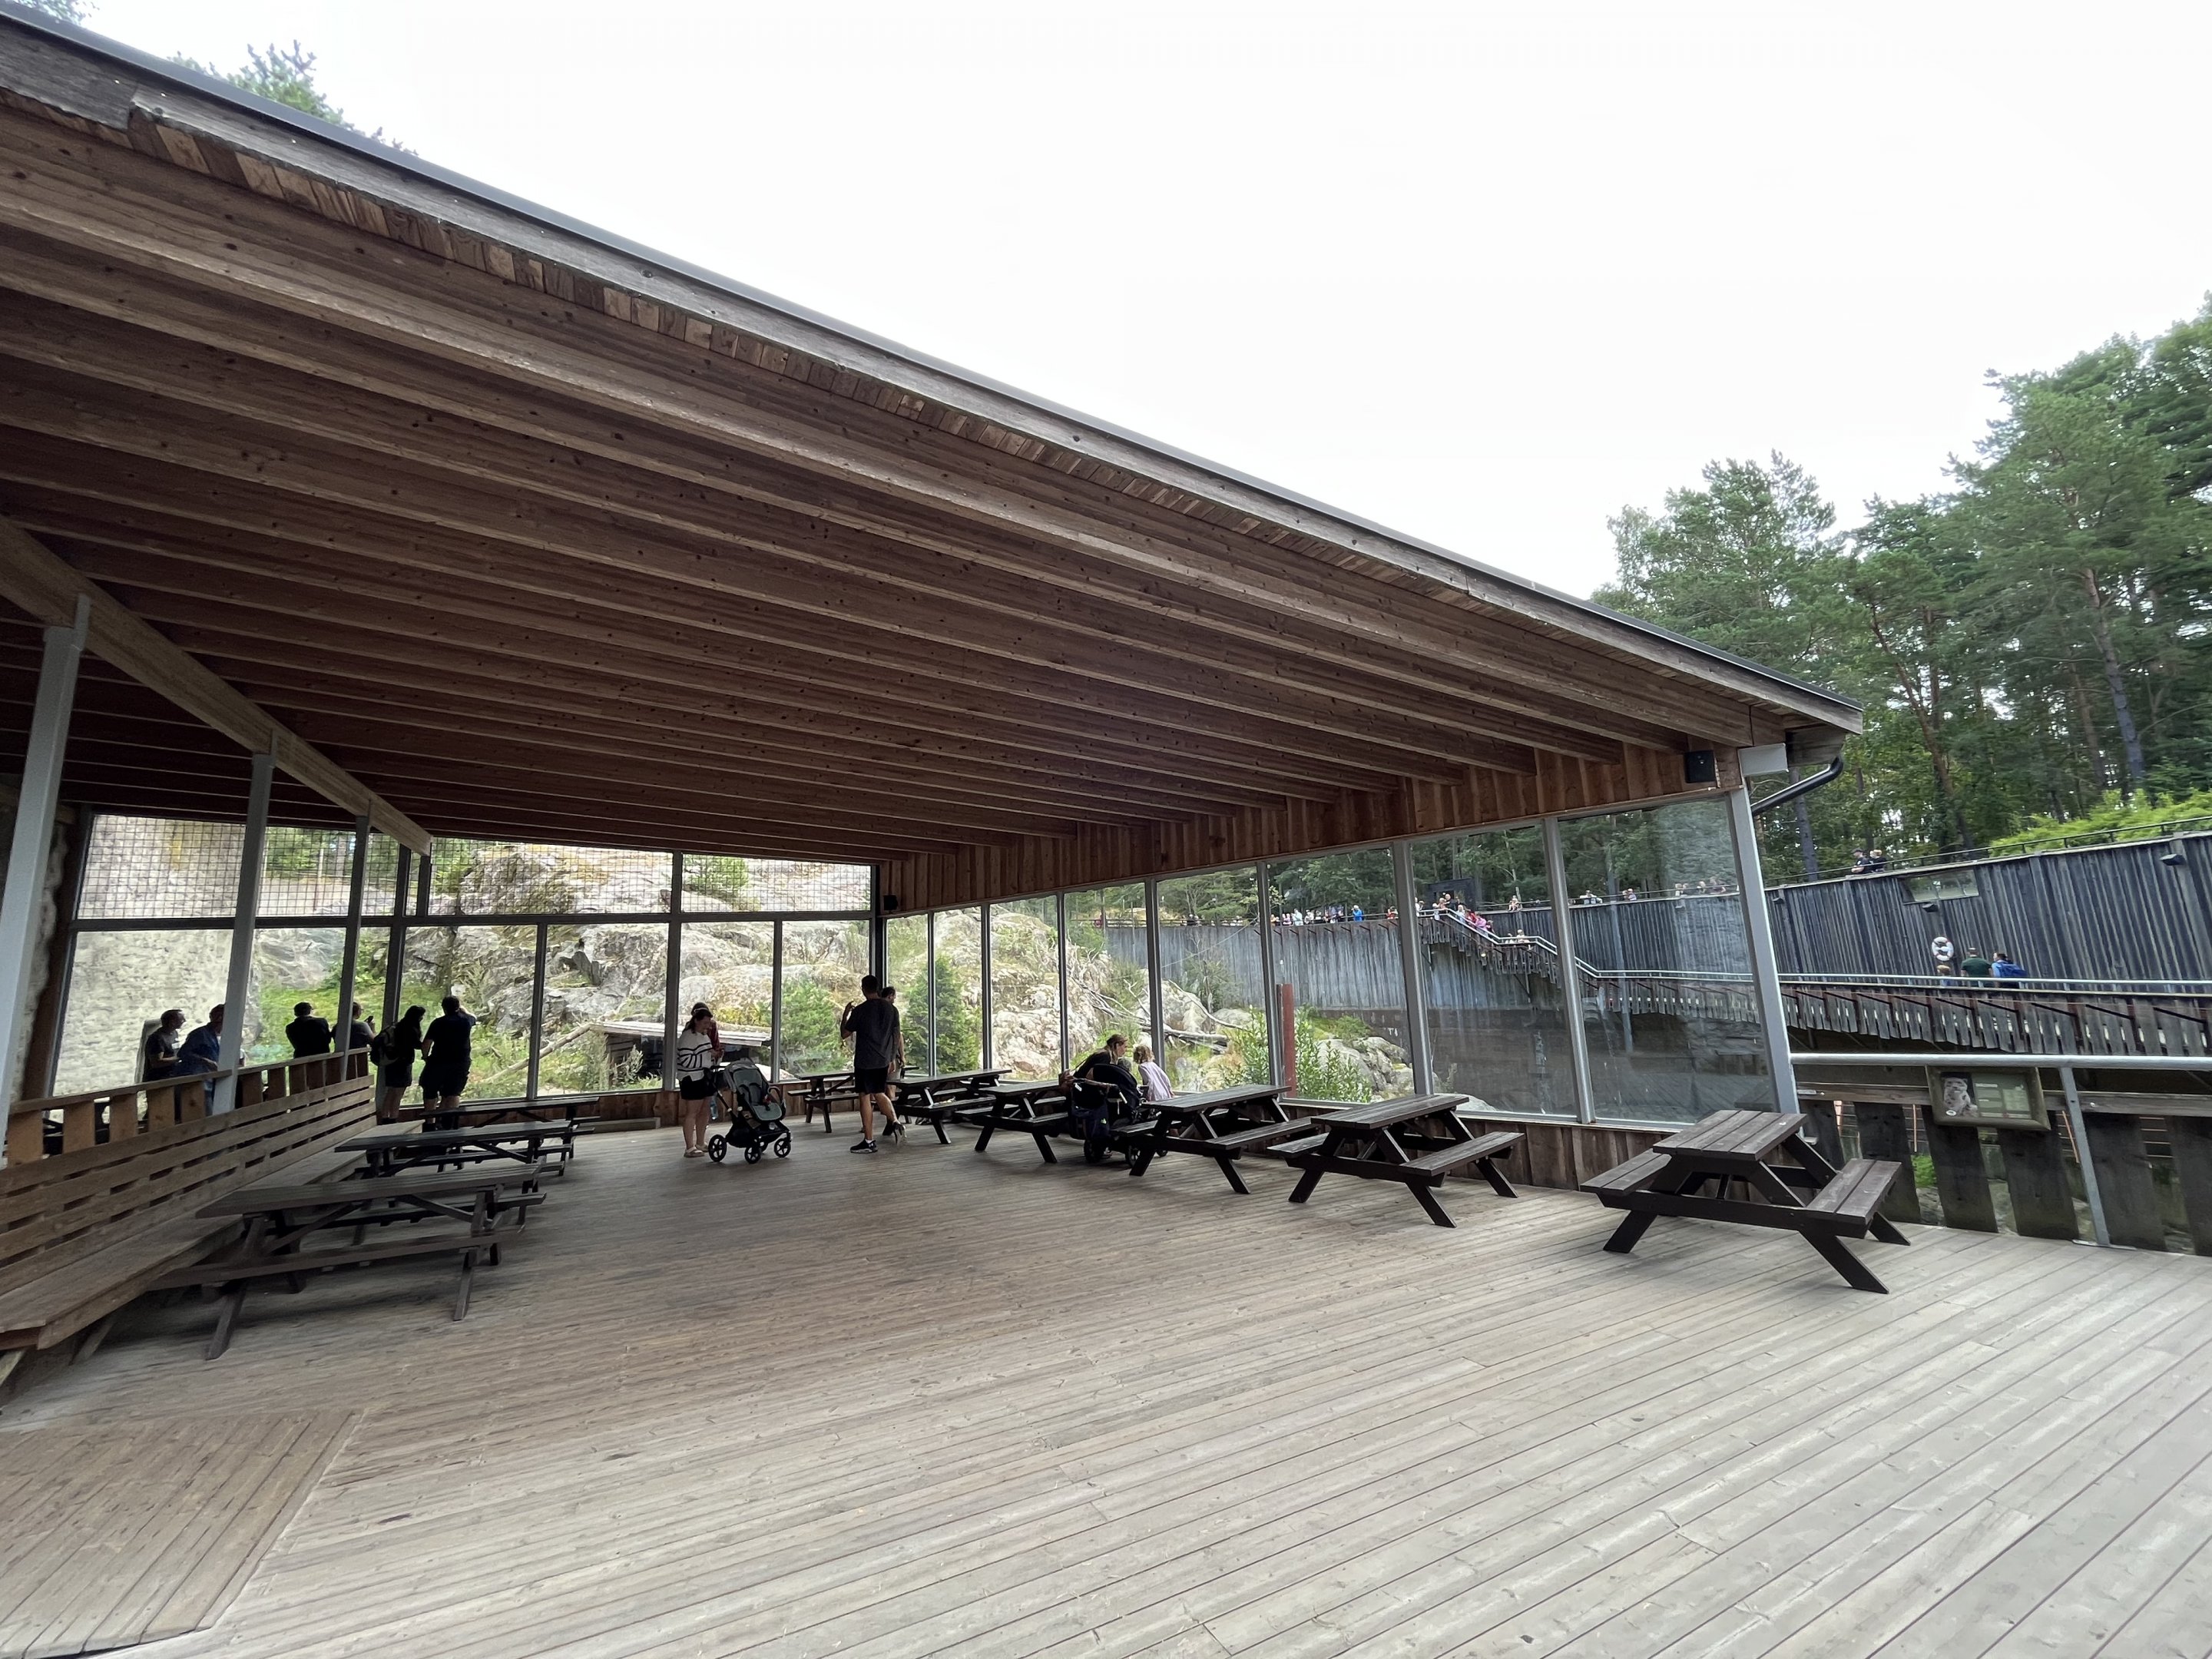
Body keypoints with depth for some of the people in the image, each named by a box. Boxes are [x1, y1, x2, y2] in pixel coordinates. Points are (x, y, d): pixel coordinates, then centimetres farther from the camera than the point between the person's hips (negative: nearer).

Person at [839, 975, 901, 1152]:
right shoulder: (891, 1009, 4)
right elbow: (896, 1036, 8)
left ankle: (869, 1141, 4)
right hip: (883, 1060, 5)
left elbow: (844, 1034, -2)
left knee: (866, 1098, 1)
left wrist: (845, 1014, 13)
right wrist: (892, 1058, 16)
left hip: (865, 1061, -5)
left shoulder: (860, 1010, -10)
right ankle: (895, 1122, 4)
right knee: (879, 1093, 22)